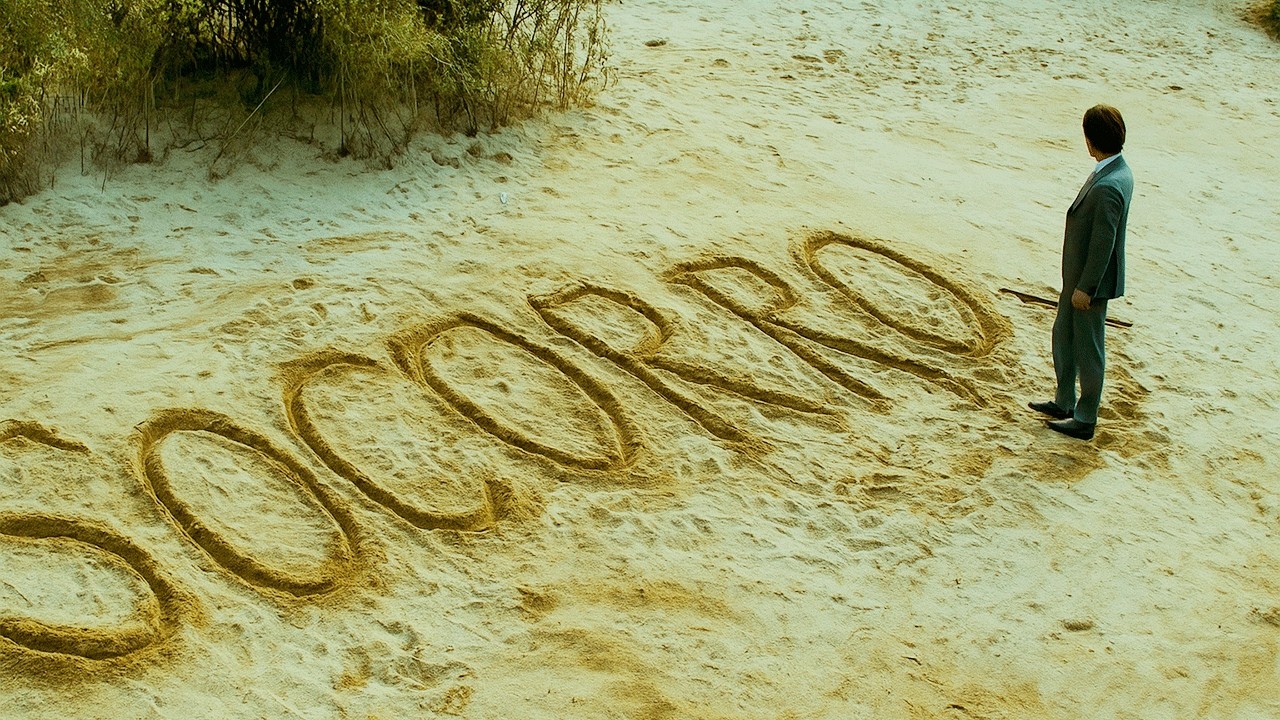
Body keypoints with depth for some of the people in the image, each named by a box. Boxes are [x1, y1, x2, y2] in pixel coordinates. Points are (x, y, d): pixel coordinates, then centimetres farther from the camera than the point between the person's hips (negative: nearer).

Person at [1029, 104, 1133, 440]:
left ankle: (1085, 419, 20)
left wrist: (1085, 287, -19)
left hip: (1092, 279, -10)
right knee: (1063, 335, 22)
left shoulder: (1107, 187, -29)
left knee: (1088, 348, 5)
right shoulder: (1117, 171, 3)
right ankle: (1064, 402, 38)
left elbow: (1103, 242, -26)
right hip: (1079, 274, 10)